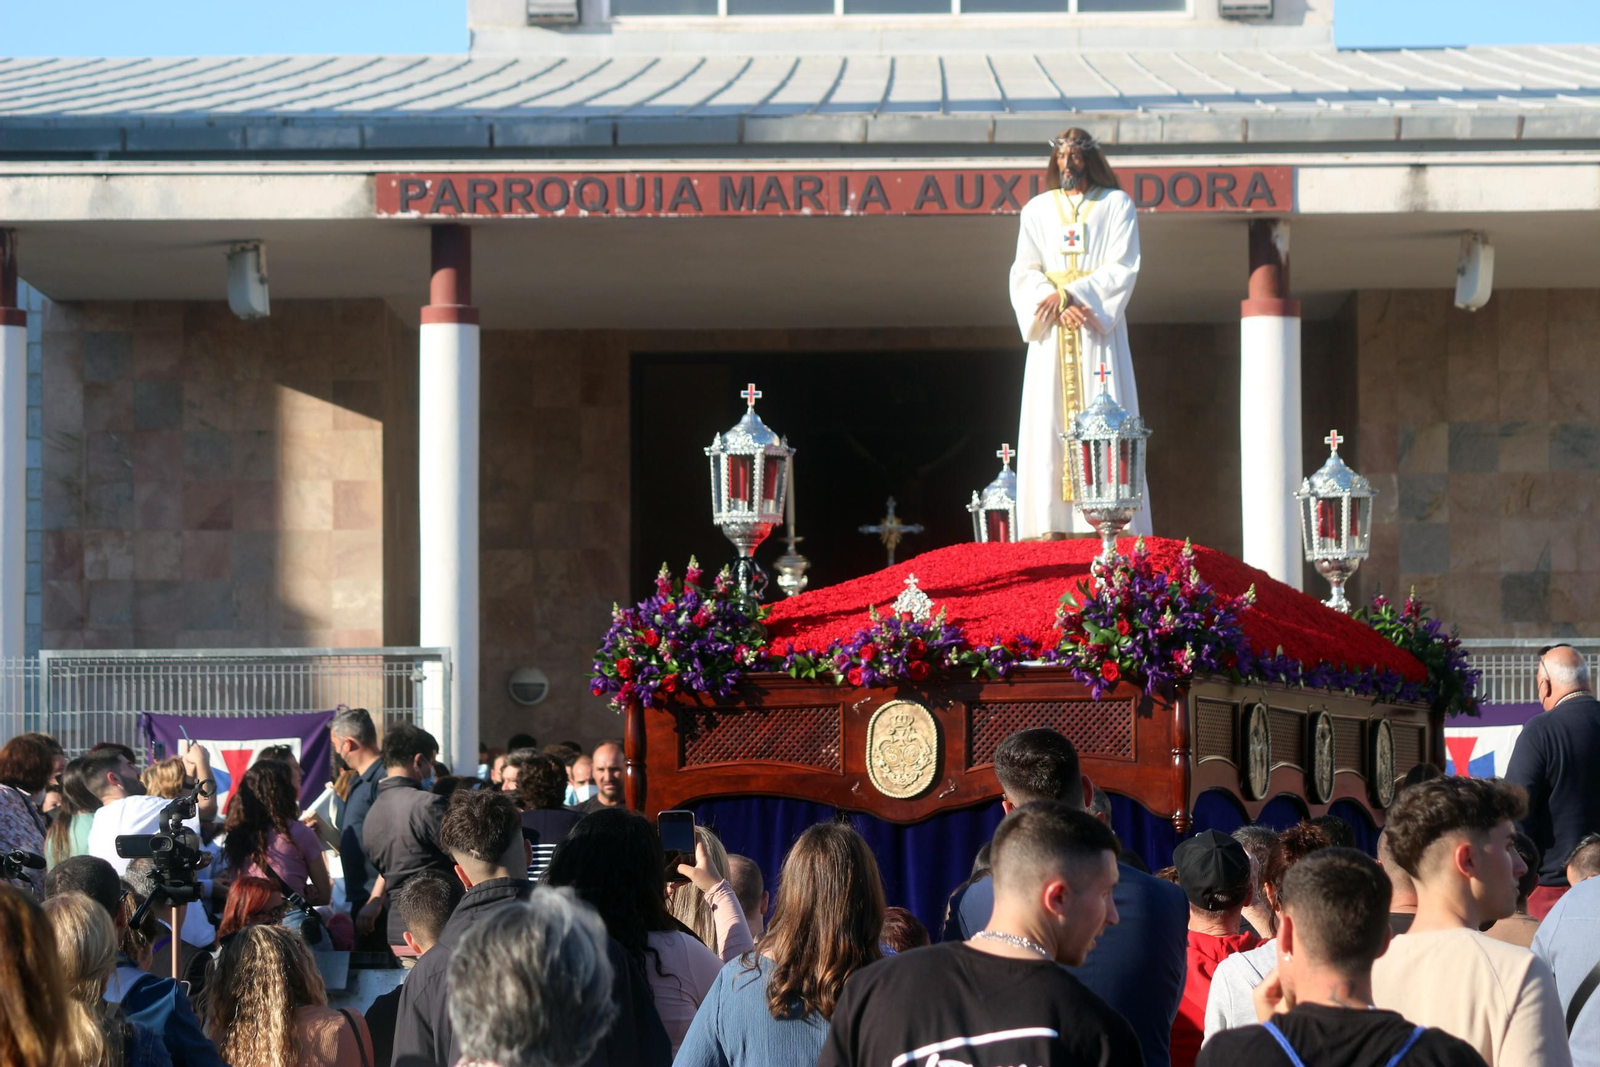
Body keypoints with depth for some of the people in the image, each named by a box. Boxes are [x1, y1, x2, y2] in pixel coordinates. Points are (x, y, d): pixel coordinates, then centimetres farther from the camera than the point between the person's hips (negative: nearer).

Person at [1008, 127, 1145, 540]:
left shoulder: (1116, 204, 9)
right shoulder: (1037, 209, 16)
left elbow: (1123, 267, -1)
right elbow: (1024, 272, 7)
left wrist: (1068, 293, -12)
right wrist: (1059, 306, -11)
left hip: (1098, 329, -2)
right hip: (1051, 334, 2)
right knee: (1049, 423, -7)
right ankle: (1053, 524, -11)